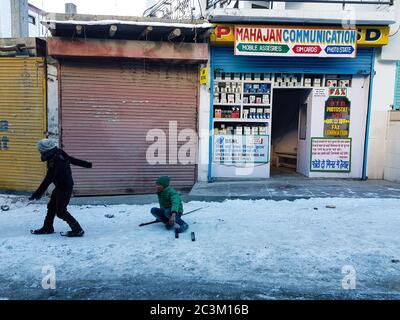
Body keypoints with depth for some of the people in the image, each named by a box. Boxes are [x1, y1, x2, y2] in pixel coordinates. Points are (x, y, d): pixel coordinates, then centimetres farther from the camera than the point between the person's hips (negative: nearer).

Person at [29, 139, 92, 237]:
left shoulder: (54, 162, -28)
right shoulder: (60, 154, -2)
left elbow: (48, 180, -31)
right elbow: (73, 160, 12)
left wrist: (37, 194, -32)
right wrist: (87, 164, 24)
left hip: (64, 188, -10)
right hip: (60, 187, 10)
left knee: (60, 211, -4)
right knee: (51, 207, 17)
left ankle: (78, 230, 0)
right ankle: (47, 228, 30)